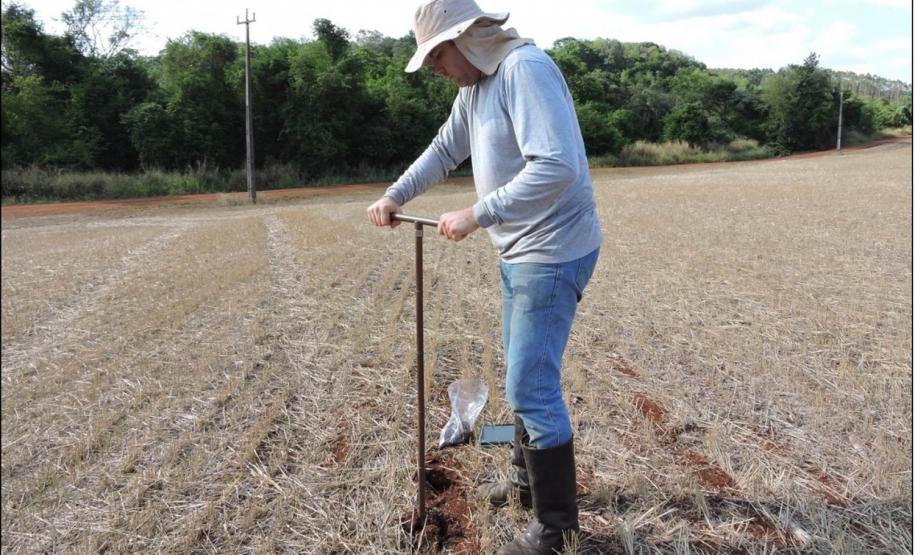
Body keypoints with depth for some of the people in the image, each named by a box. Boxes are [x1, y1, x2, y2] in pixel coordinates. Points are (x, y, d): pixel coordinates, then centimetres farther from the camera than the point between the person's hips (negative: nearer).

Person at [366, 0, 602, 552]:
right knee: (524, 375, 21)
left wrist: (477, 214, -27)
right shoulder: (475, 85, 11)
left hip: (553, 254, -10)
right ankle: (527, 477, 40)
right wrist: (394, 197, 12)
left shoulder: (526, 70, -21)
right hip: (520, 252, 10)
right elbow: (444, 150, 22)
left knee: (531, 387, -6)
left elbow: (557, 166, -32)